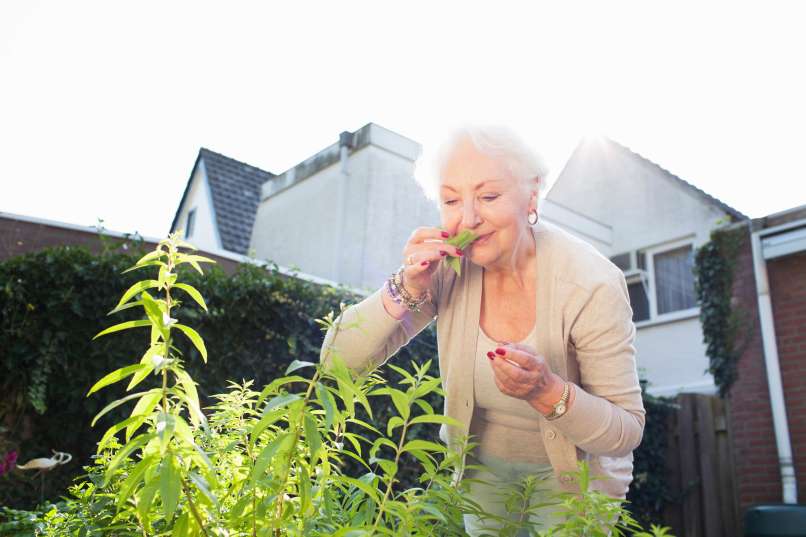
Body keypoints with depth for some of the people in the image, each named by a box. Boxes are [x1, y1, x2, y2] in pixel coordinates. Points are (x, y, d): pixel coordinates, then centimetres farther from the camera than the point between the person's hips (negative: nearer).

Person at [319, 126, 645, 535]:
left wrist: (548, 391, -41)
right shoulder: (446, 264, -20)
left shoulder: (592, 285, -30)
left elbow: (626, 432, -23)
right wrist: (408, 289, -35)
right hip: (484, 467, 3)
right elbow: (339, 359, -21)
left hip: (572, 474, -3)